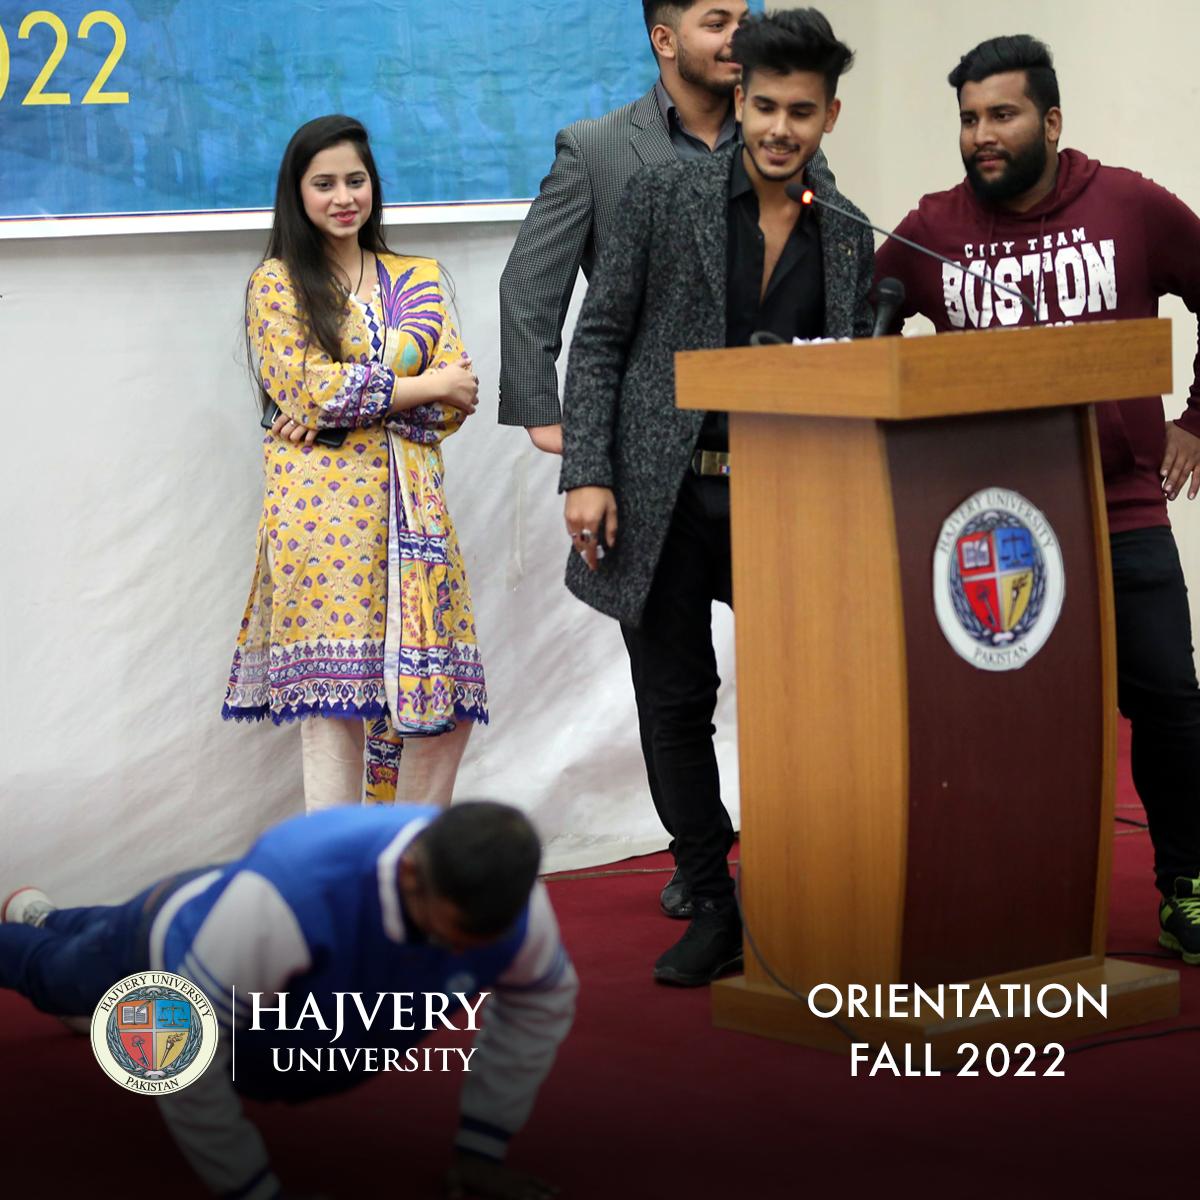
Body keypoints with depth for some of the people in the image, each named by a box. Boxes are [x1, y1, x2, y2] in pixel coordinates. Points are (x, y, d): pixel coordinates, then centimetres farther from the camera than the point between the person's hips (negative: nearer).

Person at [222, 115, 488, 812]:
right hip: (321, 507, -4)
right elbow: (310, 391, -8)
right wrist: (426, 387, -5)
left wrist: (349, 404, -9)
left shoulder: (416, 278, 15)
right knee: (334, 699, -5)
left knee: (443, 703, -2)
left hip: (410, 504, 4)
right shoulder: (276, 285, 5)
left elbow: (456, 402, 5)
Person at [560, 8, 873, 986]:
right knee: (679, 704, 4)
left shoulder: (847, 237, 8)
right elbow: (600, 340, 0)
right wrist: (586, 473, -8)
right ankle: (713, 912, 15)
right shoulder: (667, 196, 0)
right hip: (666, 498, -1)